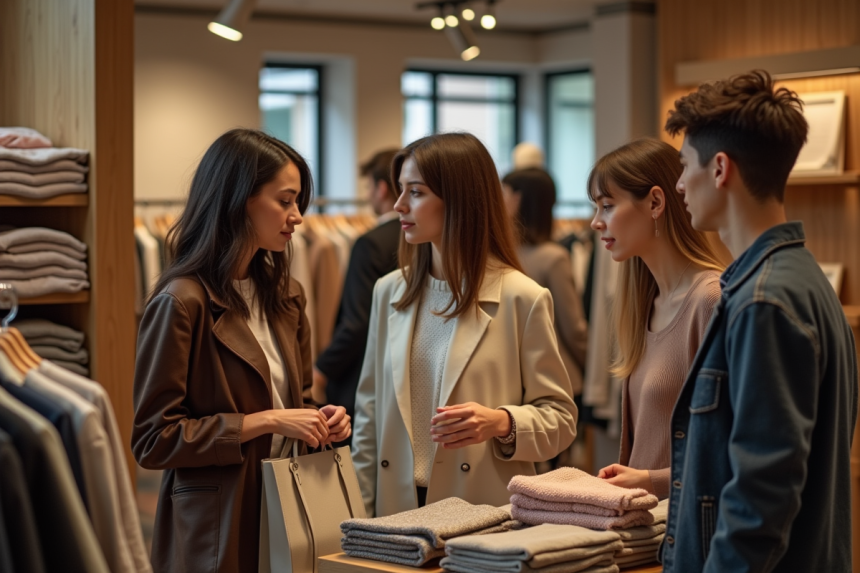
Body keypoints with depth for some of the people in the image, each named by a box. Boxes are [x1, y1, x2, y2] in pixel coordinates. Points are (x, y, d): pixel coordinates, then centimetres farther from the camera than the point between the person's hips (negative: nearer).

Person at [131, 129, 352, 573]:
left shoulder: (284, 295, 10)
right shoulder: (181, 302, -14)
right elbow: (152, 439, -15)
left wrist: (320, 422, 0)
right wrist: (264, 422, -19)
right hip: (219, 525, -7)